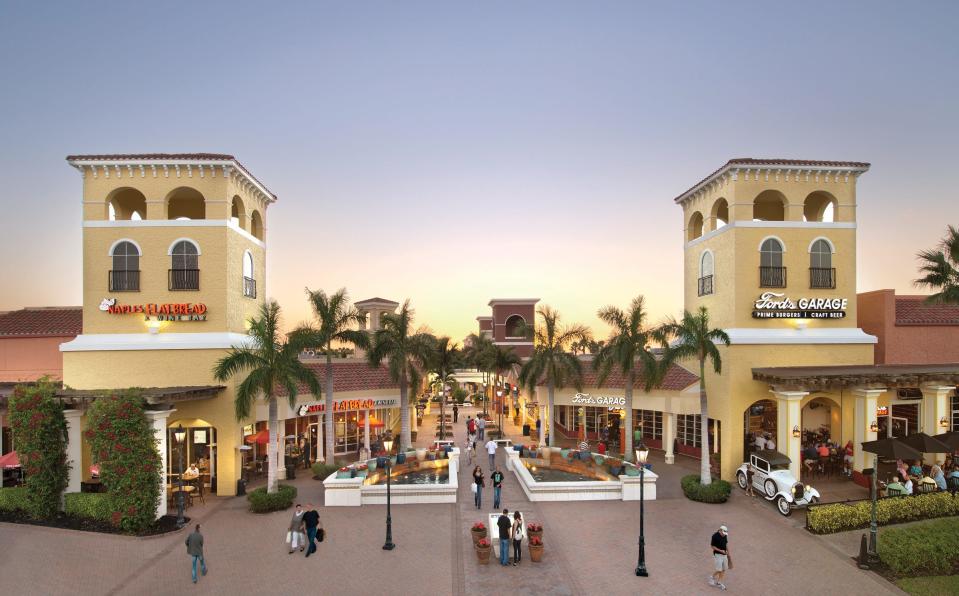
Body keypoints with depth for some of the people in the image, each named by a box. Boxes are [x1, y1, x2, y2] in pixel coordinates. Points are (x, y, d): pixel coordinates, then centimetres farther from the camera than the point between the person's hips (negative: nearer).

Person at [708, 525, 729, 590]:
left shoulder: (725, 535, 1)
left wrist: (728, 552, 15)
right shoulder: (715, 536, -19)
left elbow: (726, 544, 15)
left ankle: (719, 583, 21)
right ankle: (712, 577, 18)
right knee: (719, 570, -8)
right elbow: (712, 546, -14)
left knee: (723, 570, 8)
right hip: (717, 555, -7)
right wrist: (720, 550, -21)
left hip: (724, 555, 7)